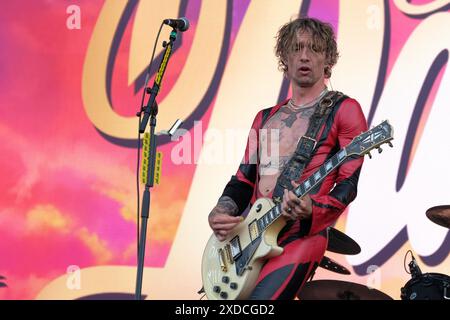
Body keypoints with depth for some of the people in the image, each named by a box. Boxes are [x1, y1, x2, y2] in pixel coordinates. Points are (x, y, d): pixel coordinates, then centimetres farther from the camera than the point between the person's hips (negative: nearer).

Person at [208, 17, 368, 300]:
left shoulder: (343, 110, 1)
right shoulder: (265, 118, 20)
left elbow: (348, 185, -6)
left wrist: (310, 210, -25)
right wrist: (221, 213, -2)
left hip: (302, 235, -6)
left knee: (260, 297, -27)